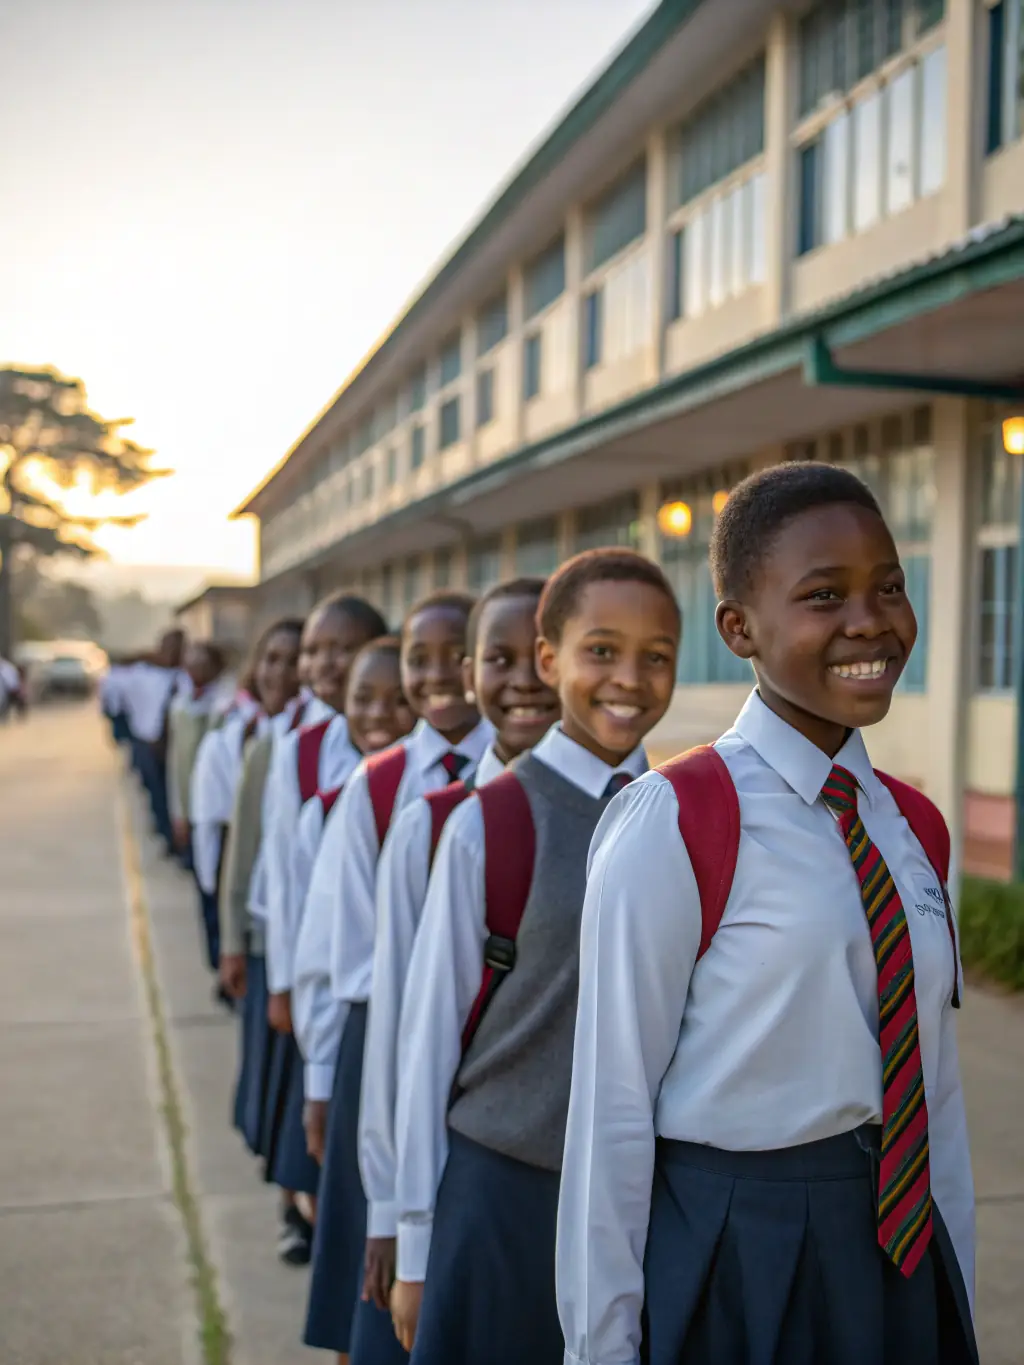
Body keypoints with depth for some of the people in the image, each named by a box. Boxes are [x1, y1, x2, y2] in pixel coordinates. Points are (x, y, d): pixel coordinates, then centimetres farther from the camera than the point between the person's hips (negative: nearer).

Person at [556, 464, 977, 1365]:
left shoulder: (915, 828, 4)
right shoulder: (672, 827, -16)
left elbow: (937, 1089, 8)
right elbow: (613, 1106, -14)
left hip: (902, 1253, 6)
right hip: (729, 1265, -5)